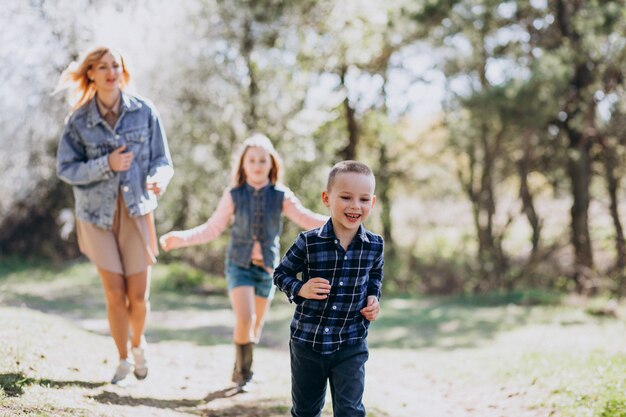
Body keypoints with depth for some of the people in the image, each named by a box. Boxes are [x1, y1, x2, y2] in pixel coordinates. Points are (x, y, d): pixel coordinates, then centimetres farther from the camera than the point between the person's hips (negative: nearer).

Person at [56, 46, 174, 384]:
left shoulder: (144, 112, -3)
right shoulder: (78, 120, -4)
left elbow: (163, 160, -1)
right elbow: (65, 168, -5)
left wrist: (158, 179, -23)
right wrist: (106, 165, -19)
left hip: (136, 211, 0)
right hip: (97, 214, 0)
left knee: (138, 295, 1)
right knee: (115, 294, 0)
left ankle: (138, 343, 34)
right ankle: (123, 361, 22)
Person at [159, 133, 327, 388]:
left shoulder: (281, 197, -2)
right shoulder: (233, 196, -3)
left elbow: (307, 219, -10)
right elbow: (211, 229, 0)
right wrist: (180, 238, -11)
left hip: (267, 267, 2)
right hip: (239, 264, -2)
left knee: (255, 326, 11)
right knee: (244, 320, -18)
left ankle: (240, 372, 33)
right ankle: (243, 372, 3)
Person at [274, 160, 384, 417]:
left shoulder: (374, 245, -5)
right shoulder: (308, 242, -14)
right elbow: (281, 273, -1)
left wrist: (373, 297, -1)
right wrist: (300, 289, -19)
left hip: (351, 345, 1)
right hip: (307, 341, -1)